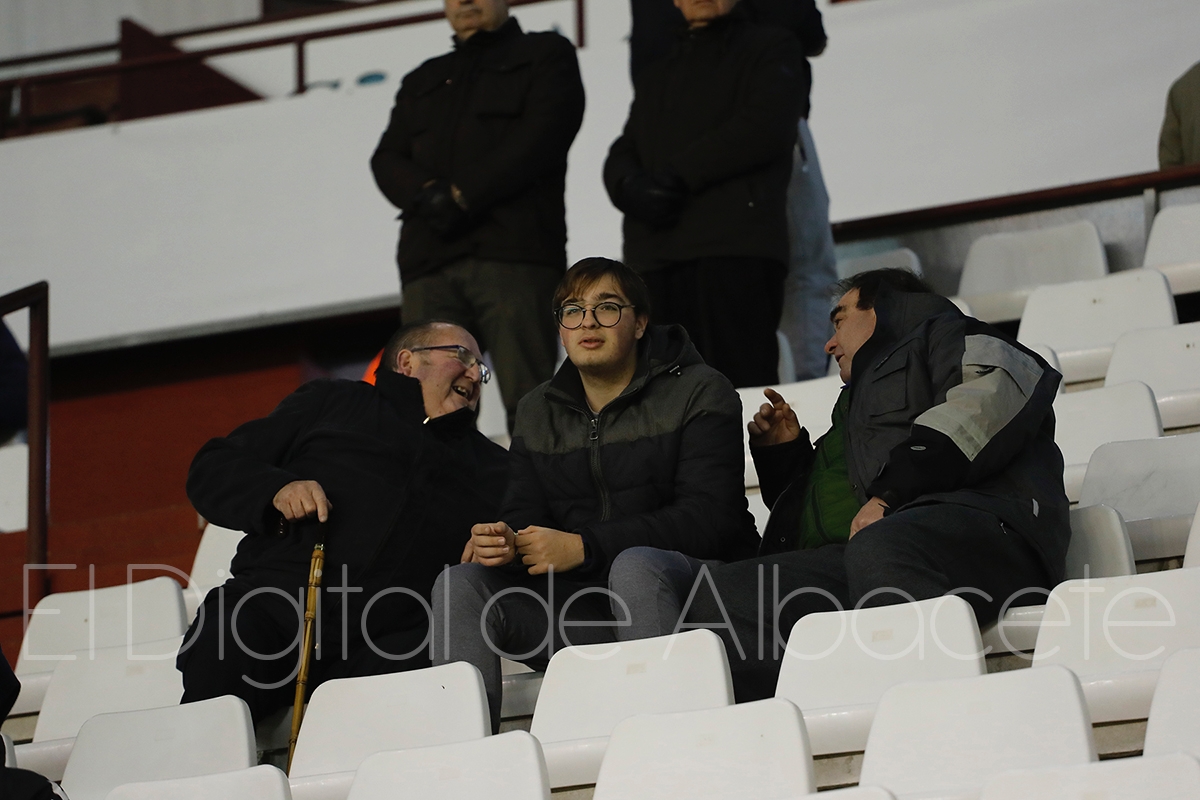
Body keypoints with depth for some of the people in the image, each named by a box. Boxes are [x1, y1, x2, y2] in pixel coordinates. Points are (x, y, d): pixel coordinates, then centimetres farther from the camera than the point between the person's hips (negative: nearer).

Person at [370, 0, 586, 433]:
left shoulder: (546, 55, 15)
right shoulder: (422, 81, 30)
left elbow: (541, 136, -2)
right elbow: (387, 161, 17)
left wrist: (463, 195, -9)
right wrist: (427, 193, -6)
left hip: (513, 251, -4)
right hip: (429, 258, 4)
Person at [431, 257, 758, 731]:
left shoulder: (698, 393, -1)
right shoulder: (538, 413, 17)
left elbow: (707, 519, -14)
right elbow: (525, 516, 9)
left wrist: (584, 547, -21)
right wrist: (505, 543, -18)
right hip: (587, 611, 5)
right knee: (460, 584, -14)